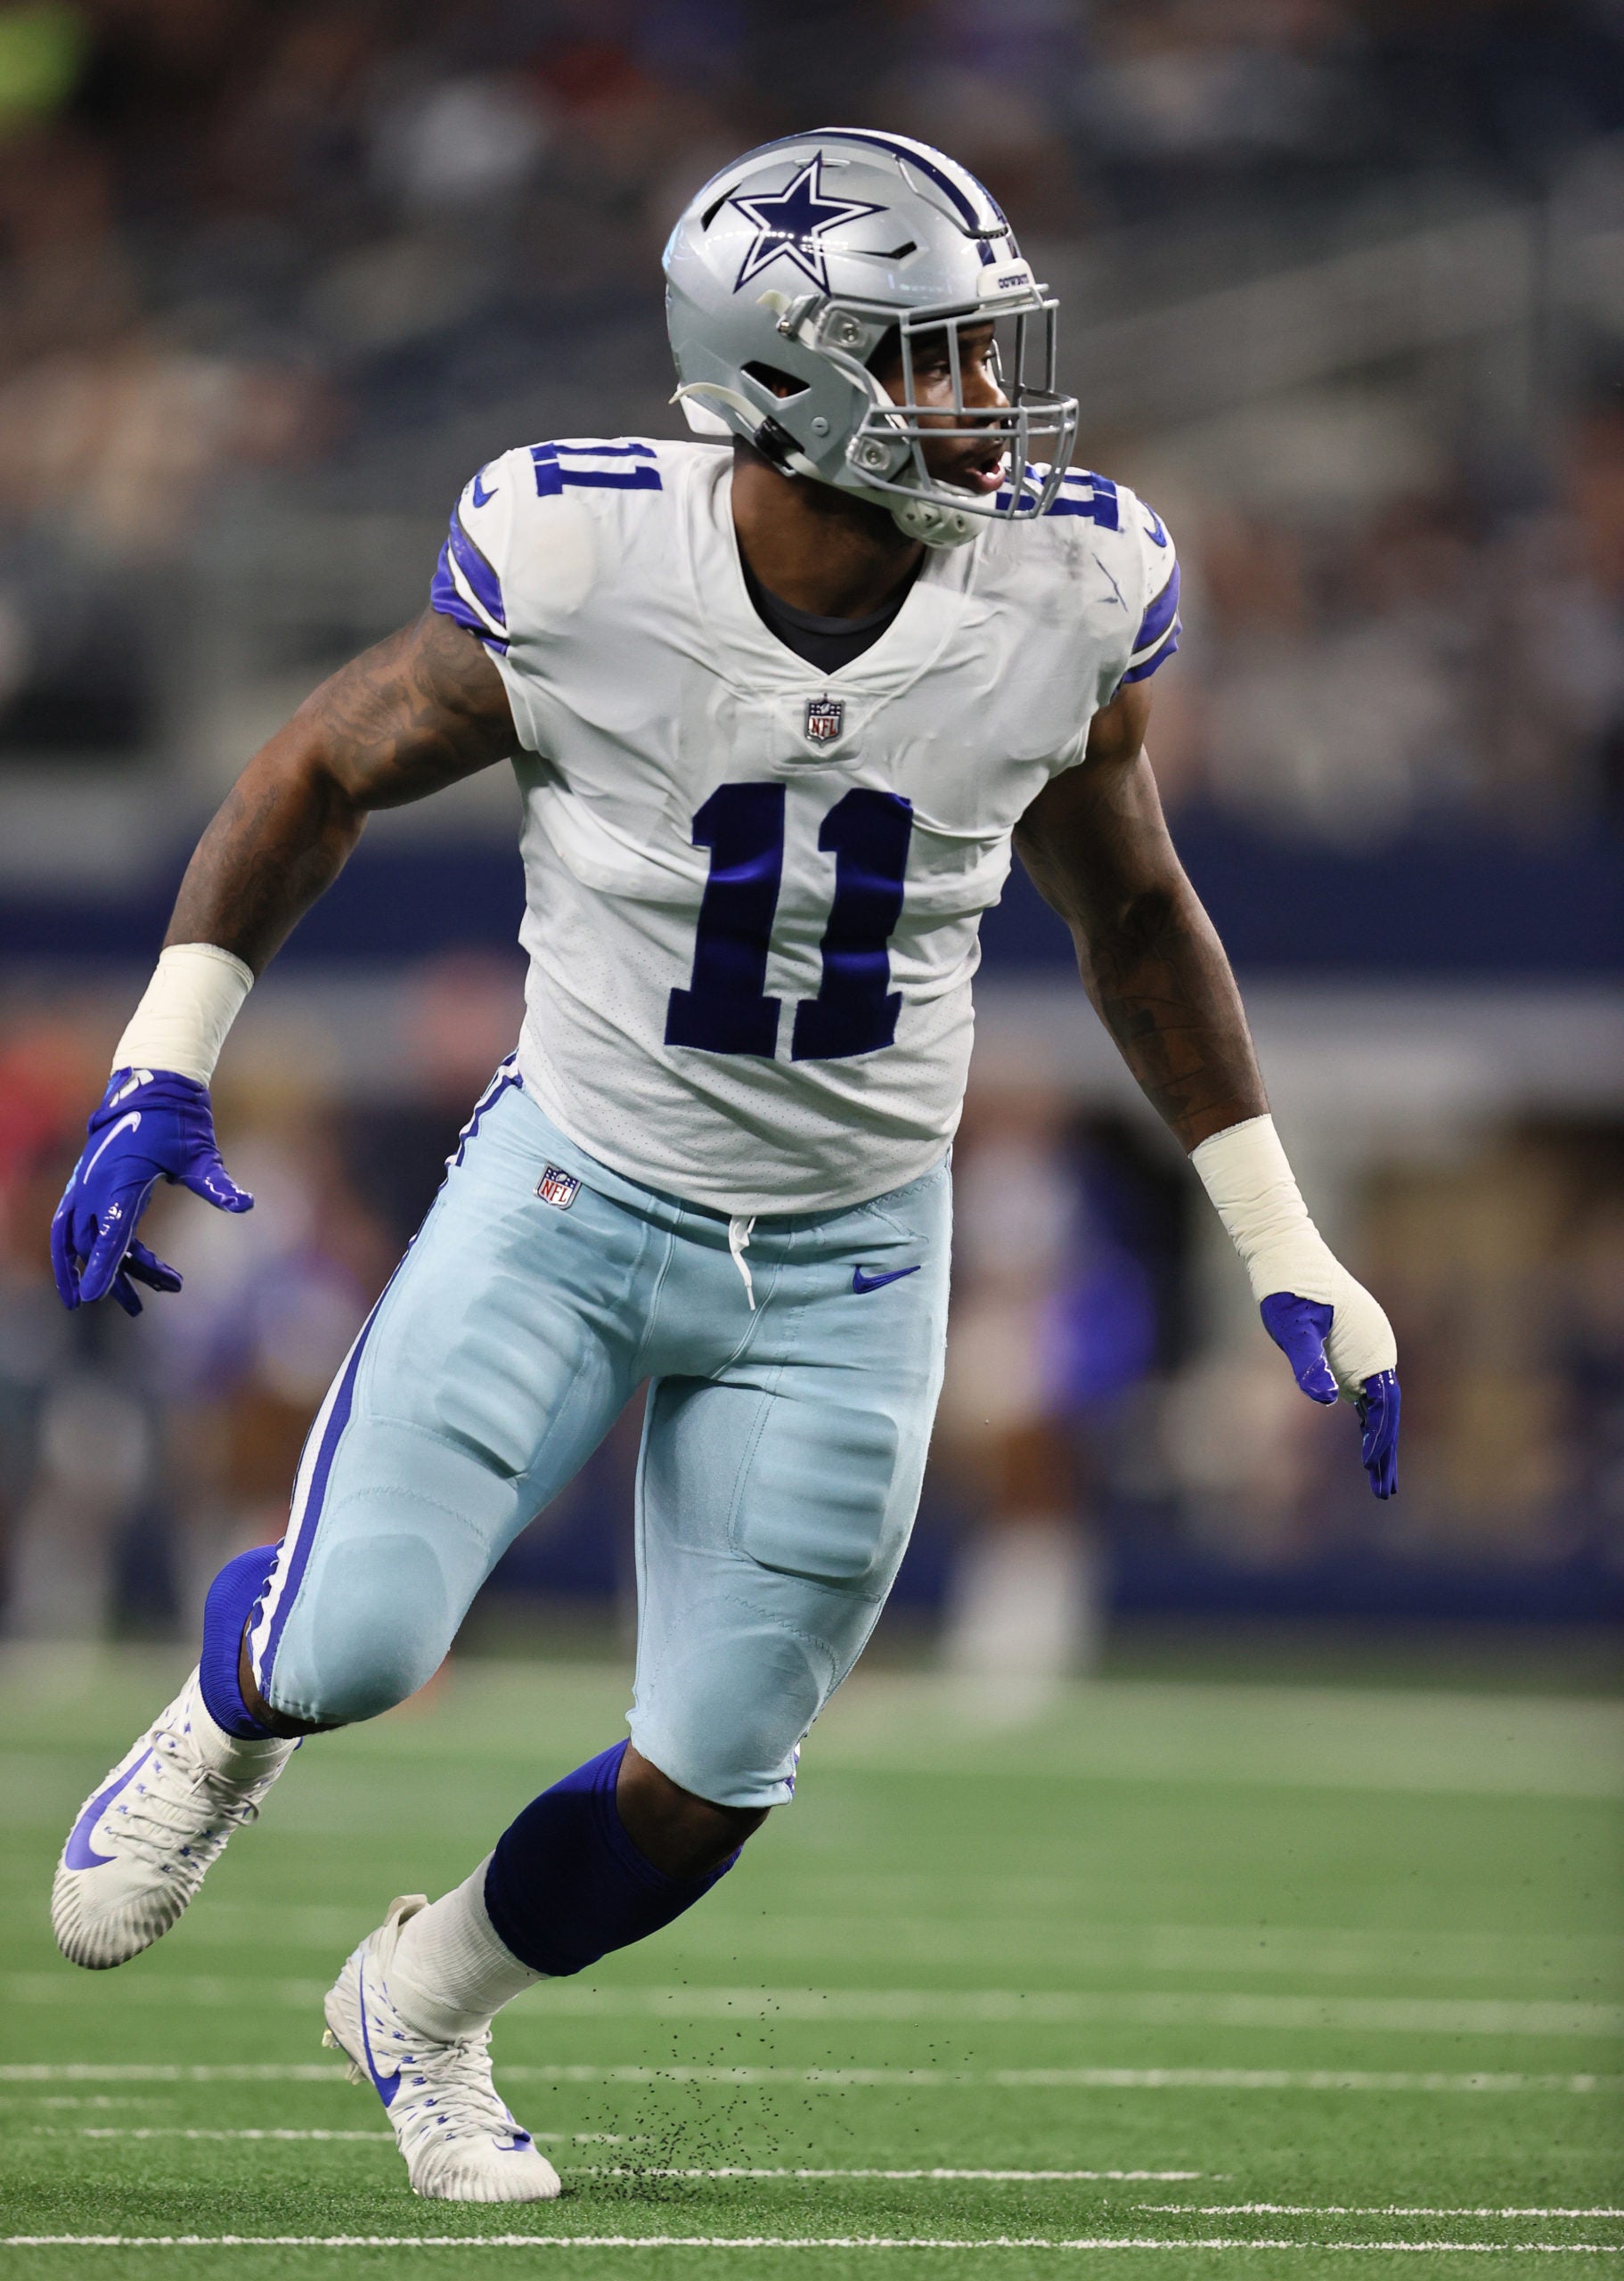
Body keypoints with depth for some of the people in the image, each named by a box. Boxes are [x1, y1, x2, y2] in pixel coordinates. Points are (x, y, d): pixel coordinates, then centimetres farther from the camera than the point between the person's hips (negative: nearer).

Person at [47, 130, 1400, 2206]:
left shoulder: (1064, 596, -13)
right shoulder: (579, 565, -20)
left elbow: (1133, 913, 6)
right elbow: (327, 773, -2)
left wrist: (1288, 1256, 8)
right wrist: (163, 1071, -9)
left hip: (846, 1261, 2)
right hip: (574, 1191, -2)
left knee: (707, 1790, 2)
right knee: (345, 1652, -16)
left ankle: (422, 2006, 34)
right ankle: (228, 1720, 24)